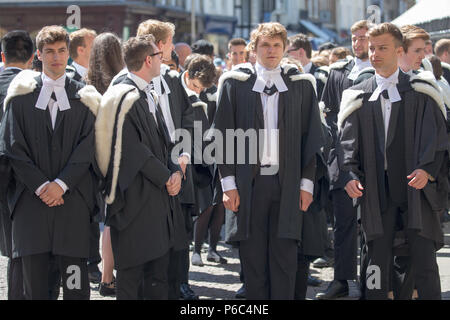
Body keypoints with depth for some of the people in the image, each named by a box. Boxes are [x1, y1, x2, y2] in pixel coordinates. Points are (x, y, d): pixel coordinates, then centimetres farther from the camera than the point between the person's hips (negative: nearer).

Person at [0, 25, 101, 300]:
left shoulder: (83, 97, 11)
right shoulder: (22, 95, 9)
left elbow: (87, 147, 3)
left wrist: (61, 184, -10)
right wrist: (40, 185, -8)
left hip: (72, 198, 0)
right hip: (31, 199, 0)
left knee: (76, 283, -4)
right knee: (35, 283, 0)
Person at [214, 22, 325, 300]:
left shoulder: (301, 86, 8)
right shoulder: (235, 84, 5)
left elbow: (311, 137, 8)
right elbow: (223, 135, 4)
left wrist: (307, 182, 1)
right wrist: (228, 182, -3)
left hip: (287, 184, 0)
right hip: (249, 183, 0)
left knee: (285, 256, 0)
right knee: (253, 256, 3)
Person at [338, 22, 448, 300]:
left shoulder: (420, 91, 4)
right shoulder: (359, 97, 10)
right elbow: (348, 140, 6)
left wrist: (428, 168, -17)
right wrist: (351, 174, -10)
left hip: (415, 184, -2)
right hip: (378, 190, 2)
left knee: (423, 256, -3)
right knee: (378, 258, 4)